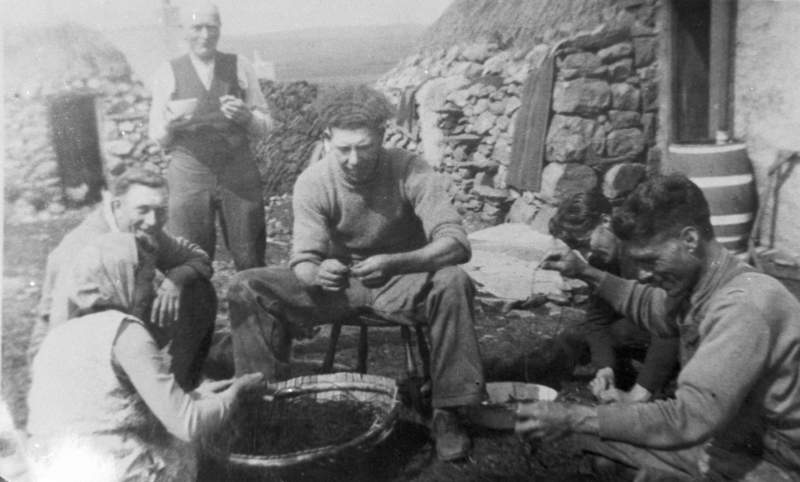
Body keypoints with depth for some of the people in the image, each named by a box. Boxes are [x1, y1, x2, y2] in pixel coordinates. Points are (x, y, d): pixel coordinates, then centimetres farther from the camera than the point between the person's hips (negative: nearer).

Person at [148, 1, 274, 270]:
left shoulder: (240, 67, 7)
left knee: (250, 260, 5)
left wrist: (246, 117, -13)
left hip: (240, 174, 0)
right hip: (189, 176, 0)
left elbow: (265, 126, 8)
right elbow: (157, 137, 7)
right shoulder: (168, 73, 5)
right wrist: (170, 127, -15)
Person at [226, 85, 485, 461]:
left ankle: (447, 410, -20)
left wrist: (394, 263, -47)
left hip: (403, 282, -2)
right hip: (338, 284, 2)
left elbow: (456, 242, -29)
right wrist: (318, 274, -42)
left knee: (453, 283, -35)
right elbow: (302, 262, -16)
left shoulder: (410, 172, -20)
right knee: (246, 287, -16)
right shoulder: (312, 183, -14)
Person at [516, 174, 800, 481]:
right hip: (723, 438, 8)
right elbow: (652, 310, 22)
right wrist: (586, 273, 12)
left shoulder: (743, 307, -30)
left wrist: (573, 419, -33)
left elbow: (688, 420, -35)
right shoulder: (694, 286, -2)